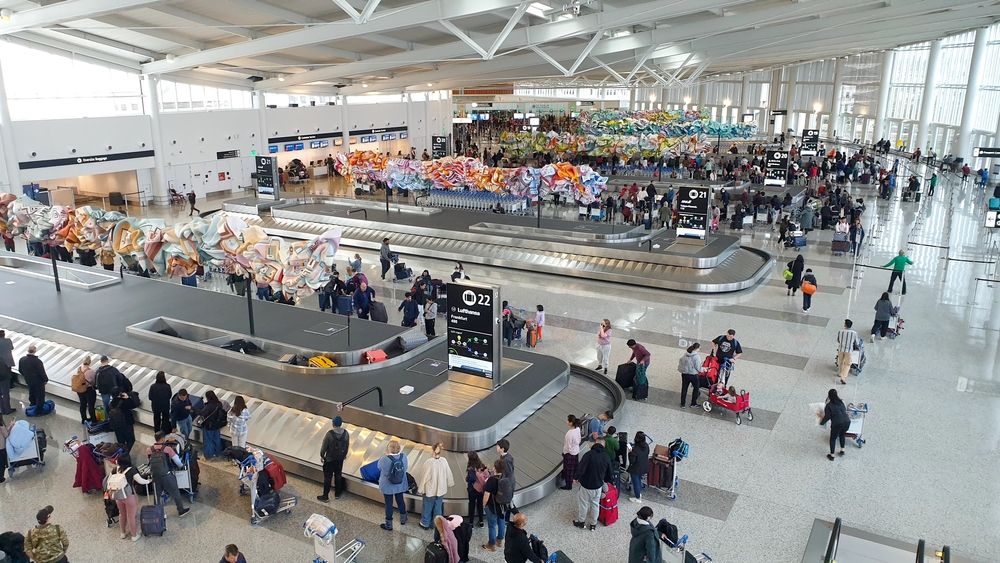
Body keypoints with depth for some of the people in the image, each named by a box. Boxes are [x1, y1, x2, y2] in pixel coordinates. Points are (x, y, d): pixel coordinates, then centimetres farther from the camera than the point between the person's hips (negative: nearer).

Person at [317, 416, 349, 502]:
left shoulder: (330, 434, -25)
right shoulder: (346, 433, -13)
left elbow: (324, 446, -15)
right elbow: (347, 446, 1)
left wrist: (322, 456, 1)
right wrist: (345, 455, 18)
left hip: (329, 459, -4)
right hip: (340, 459, 4)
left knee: (327, 478, 9)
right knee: (338, 476, 20)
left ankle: (325, 496, 18)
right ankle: (337, 493, 33)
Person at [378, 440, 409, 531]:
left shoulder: (384, 459, -30)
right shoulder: (403, 456, -19)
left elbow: (379, 466, -8)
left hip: (387, 486, -3)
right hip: (400, 485, 3)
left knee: (388, 504, 14)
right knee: (400, 500, 24)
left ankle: (389, 524, 30)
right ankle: (403, 519, 45)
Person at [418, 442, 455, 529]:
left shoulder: (428, 462, -24)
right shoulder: (444, 461, -12)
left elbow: (424, 476, -15)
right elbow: (448, 474, -1)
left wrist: (421, 488, -2)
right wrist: (449, 484, 17)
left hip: (430, 489, -3)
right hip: (440, 489, 3)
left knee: (427, 507, 16)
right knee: (438, 507, 18)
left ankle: (425, 523, 31)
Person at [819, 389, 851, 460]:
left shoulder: (829, 405, -4)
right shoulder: (841, 402, 10)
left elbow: (827, 416, -2)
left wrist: (821, 422, 14)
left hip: (837, 424, -5)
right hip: (847, 422, 5)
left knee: (833, 438, 15)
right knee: (842, 434, 33)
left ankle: (832, 455, 20)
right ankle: (842, 450, 38)